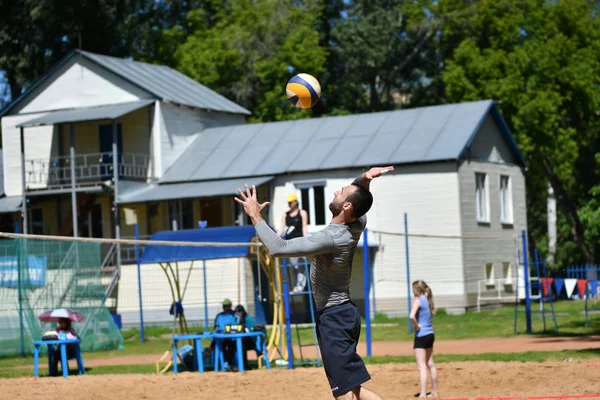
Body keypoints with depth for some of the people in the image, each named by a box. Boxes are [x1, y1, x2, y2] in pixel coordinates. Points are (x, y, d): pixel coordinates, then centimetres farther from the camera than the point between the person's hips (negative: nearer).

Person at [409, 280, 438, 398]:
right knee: (430, 364, 17)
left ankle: (423, 394, -15)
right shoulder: (428, 300, 11)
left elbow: (412, 316, -29)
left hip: (421, 335, -8)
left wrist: (417, 326, -13)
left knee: (422, 366, -10)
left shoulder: (418, 301, -13)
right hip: (430, 334, 8)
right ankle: (434, 392, 24)